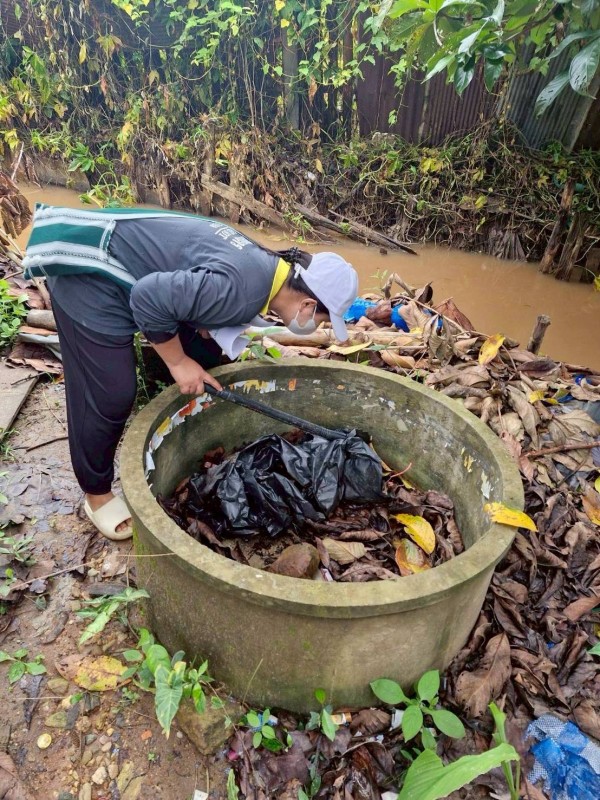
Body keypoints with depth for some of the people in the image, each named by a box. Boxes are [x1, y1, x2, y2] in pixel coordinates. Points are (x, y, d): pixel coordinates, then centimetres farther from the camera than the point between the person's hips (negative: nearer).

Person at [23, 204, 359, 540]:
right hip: (89, 271, -9)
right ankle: (97, 494, 15)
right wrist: (178, 362, -19)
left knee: (204, 355, 11)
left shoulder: (268, 267, -1)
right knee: (111, 395, -9)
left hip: (128, 263, 9)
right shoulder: (237, 288, -32)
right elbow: (149, 299, -30)